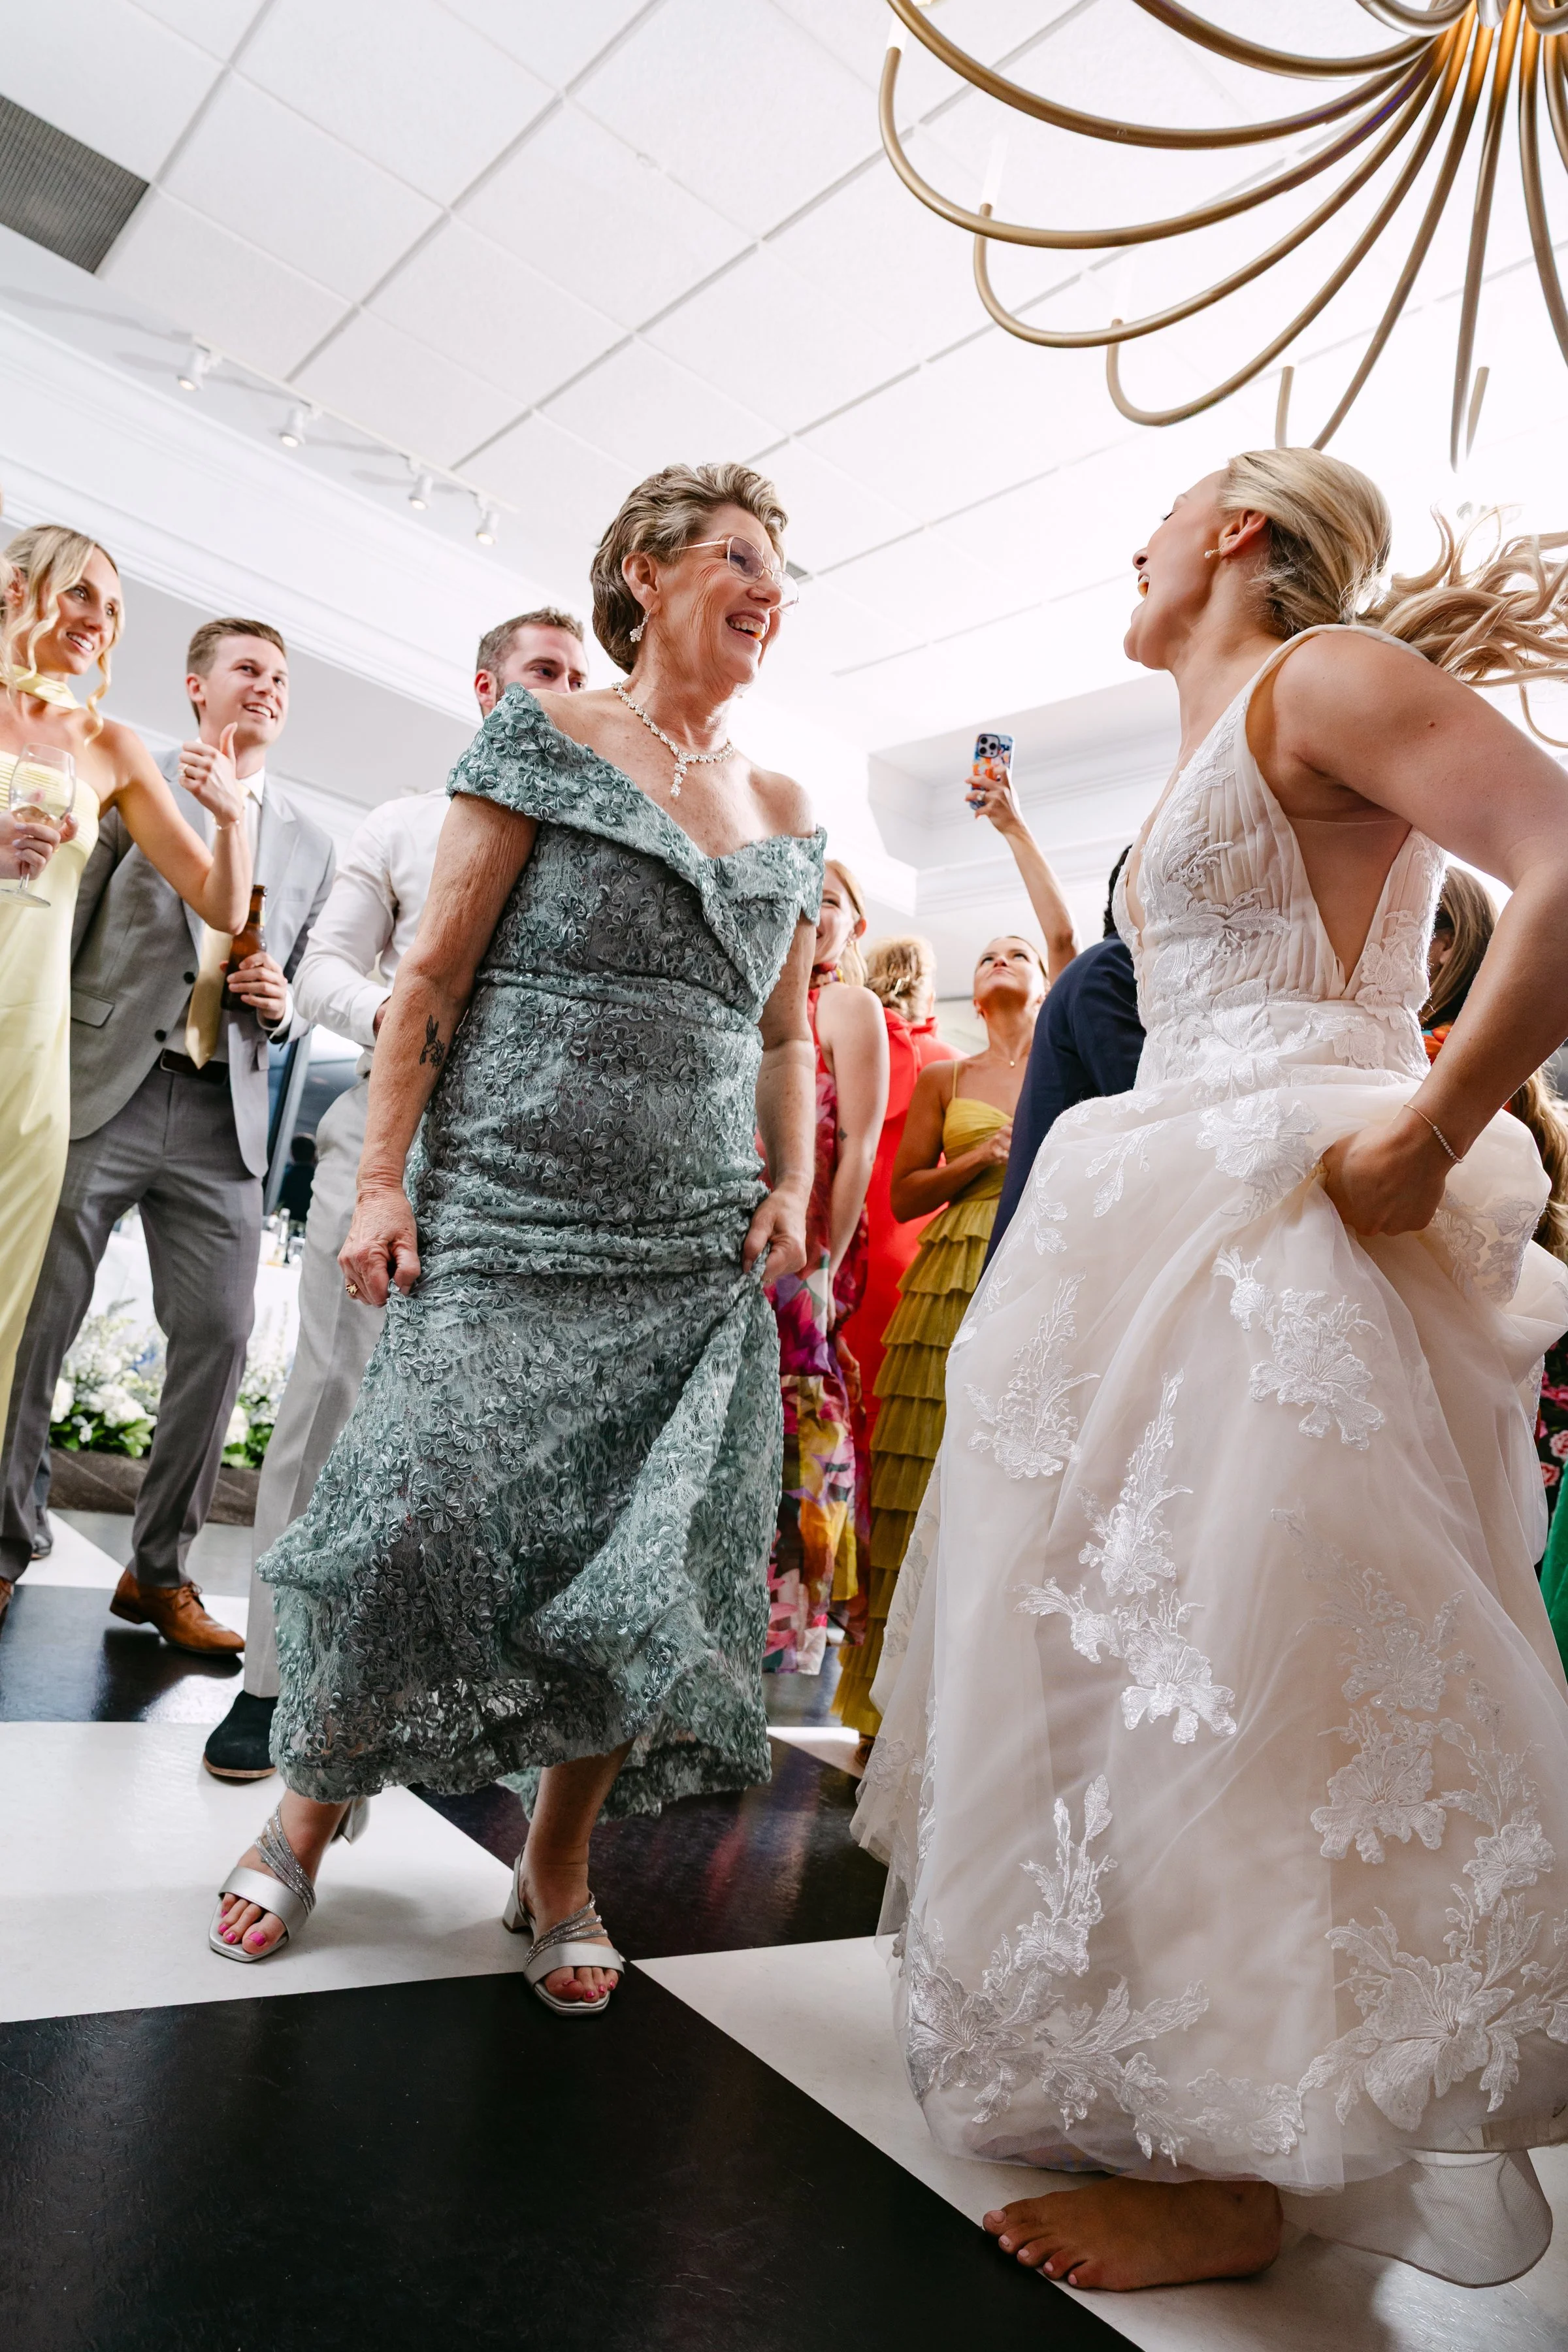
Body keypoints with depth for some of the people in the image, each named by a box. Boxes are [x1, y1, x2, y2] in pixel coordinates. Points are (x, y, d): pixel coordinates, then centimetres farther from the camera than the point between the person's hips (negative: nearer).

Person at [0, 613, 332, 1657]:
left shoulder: (310, 844, 18)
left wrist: (282, 1002, -1)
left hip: (223, 1116, 3)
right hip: (102, 1089, -2)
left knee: (219, 1333, -3)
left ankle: (159, 1570, 11)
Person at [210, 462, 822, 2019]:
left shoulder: (784, 811, 16)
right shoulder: (547, 737, 3)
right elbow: (434, 973, -2)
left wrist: (794, 1186, 4)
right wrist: (382, 1178, -10)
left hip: (699, 1248, 4)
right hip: (510, 1218, -4)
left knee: (656, 1569, 0)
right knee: (416, 1517, -6)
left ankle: (556, 1867, 22)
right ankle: (310, 1813, 22)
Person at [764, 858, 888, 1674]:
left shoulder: (850, 1006, 2)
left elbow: (858, 1150, -5)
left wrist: (825, 1267, -12)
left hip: (797, 1260, -6)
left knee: (783, 1446, -6)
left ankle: (779, 1642, 3)